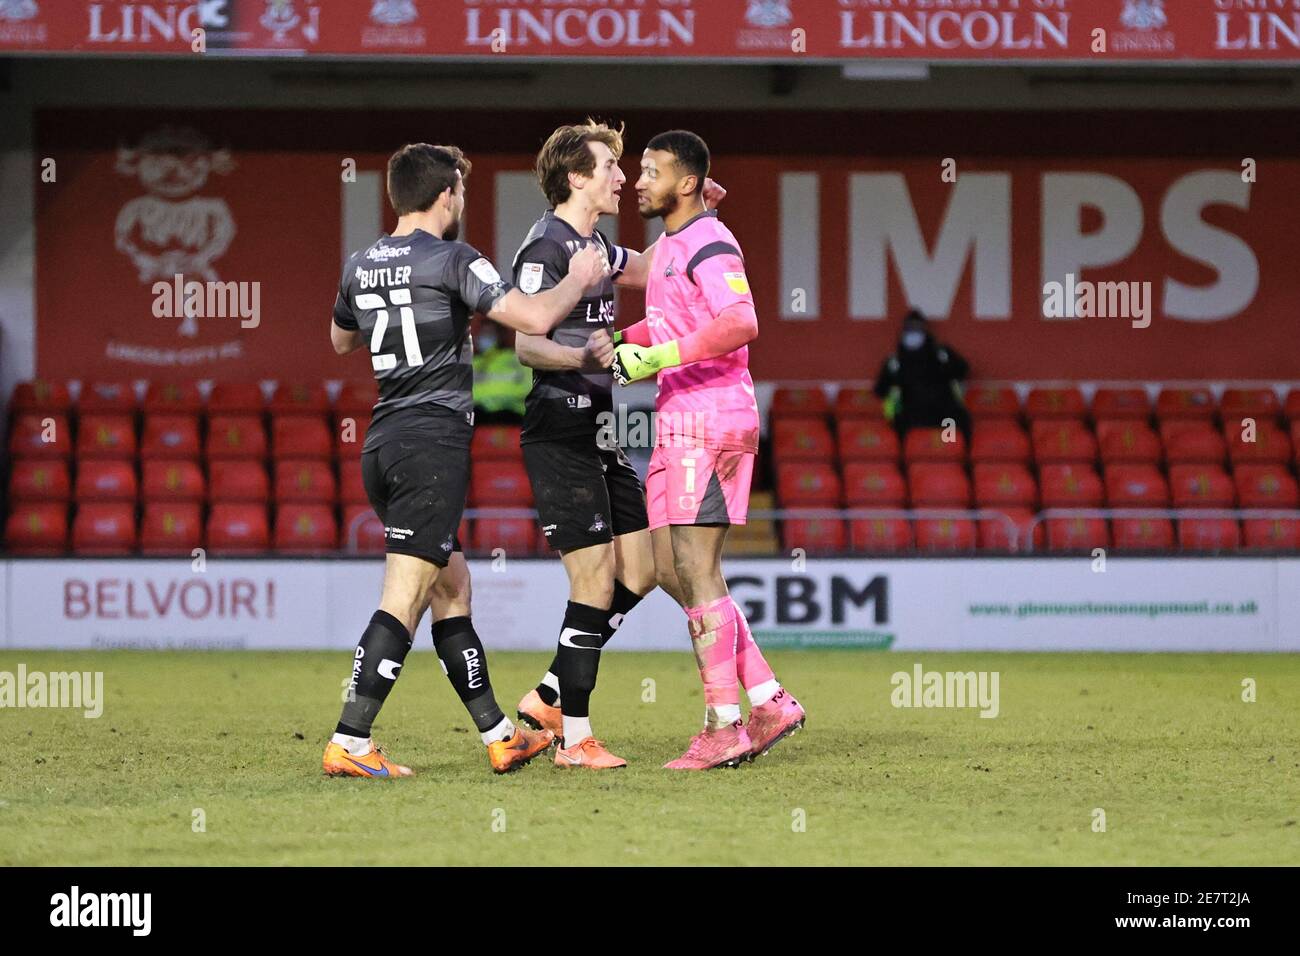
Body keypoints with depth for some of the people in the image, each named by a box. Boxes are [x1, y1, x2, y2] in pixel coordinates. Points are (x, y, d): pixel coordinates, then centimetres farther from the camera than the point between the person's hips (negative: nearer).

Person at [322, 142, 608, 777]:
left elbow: (341, 341, 31)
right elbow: (534, 319, -15)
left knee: (452, 589, 16)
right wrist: (580, 278, 3)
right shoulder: (451, 260, -9)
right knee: (402, 602, -10)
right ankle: (348, 744, -16)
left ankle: (498, 736, 21)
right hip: (433, 441, -8)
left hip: (382, 442, 8)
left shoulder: (362, 266, 12)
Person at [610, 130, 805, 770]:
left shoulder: (709, 243, -12)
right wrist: (617, 345, 22)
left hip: (711, 417, -10)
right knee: (671, 570, 9)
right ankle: (770, 700, 11)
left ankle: (724, 727, -6)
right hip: (678, 422, 10)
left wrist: (658, 356, -28)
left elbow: (740, 323, -28)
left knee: (695, 570, -9)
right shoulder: (668, 245, 19)